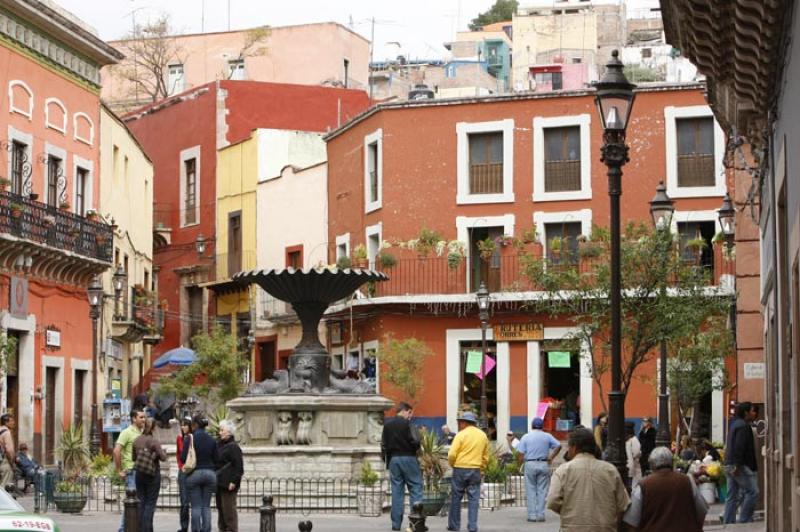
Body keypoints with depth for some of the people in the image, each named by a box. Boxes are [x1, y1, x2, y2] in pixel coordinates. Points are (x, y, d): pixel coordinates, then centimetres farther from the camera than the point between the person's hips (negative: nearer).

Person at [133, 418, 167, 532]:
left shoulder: (136, 441, 1)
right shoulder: (154, 441, -13)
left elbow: (133, 458, 9)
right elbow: (163, 457, -16)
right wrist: (163, 452, 5)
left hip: (139, 474, 4)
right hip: (153, 475, -4)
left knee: (141, 502, 11)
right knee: (150, 503, 1)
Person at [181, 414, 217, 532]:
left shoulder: (190, 438, -7)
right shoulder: (212, 440, 4)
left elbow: (183, 458, -9)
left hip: (194, 473, -3)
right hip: (209, 473, 3)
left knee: (196, 506, 0)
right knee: (206, 506, 6)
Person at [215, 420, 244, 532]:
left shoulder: (233, 447, -12)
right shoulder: (219, 445, 14)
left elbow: (239, 467, -15)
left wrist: (234, 481, -20)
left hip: (228, 483, -9)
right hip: (219, 483, 9)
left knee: (228, 508, -7)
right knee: (220, 508, 13)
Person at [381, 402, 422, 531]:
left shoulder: (387, 425, 7)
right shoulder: (406, 423, -11)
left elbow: (383, 444, 9)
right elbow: (415, 441, -15)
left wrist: (386, 459, 16)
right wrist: (415, 449, 6)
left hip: (393, 459, 5)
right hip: (408, 458, -5)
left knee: (396, 490, 8)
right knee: (415, 487, 2)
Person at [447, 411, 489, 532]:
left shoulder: (461, 435, -7)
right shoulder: (483, 435, 8)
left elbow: (452, 454, -12)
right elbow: (485, 456, 10)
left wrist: (453, 465, 6)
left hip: (460, 469, -3)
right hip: (475, 470, 3)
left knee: (456, 498, 7)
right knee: (473, 499, 4)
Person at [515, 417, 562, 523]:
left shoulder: (526, 437, 2)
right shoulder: (547, 436, 5)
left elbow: (520, 454, -4)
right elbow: (558, 446, -3)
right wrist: (551, 457, 3)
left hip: (530, 464, -1)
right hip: (544, 464, 1)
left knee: (531, 491, 4)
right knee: (542, 491, 5)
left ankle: (532, 515, 2)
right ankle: (540, 515, 2)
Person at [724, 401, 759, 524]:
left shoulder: (734, 424, 19)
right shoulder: (743, 426, -12)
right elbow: (739, 447, -21)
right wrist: (738, 465, -24)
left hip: (730, 466, 10)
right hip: (741, 467, -10)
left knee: (732, 496, 9)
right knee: (752, 492, -6)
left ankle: (728, 522, 8)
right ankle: (744, 521, -7)